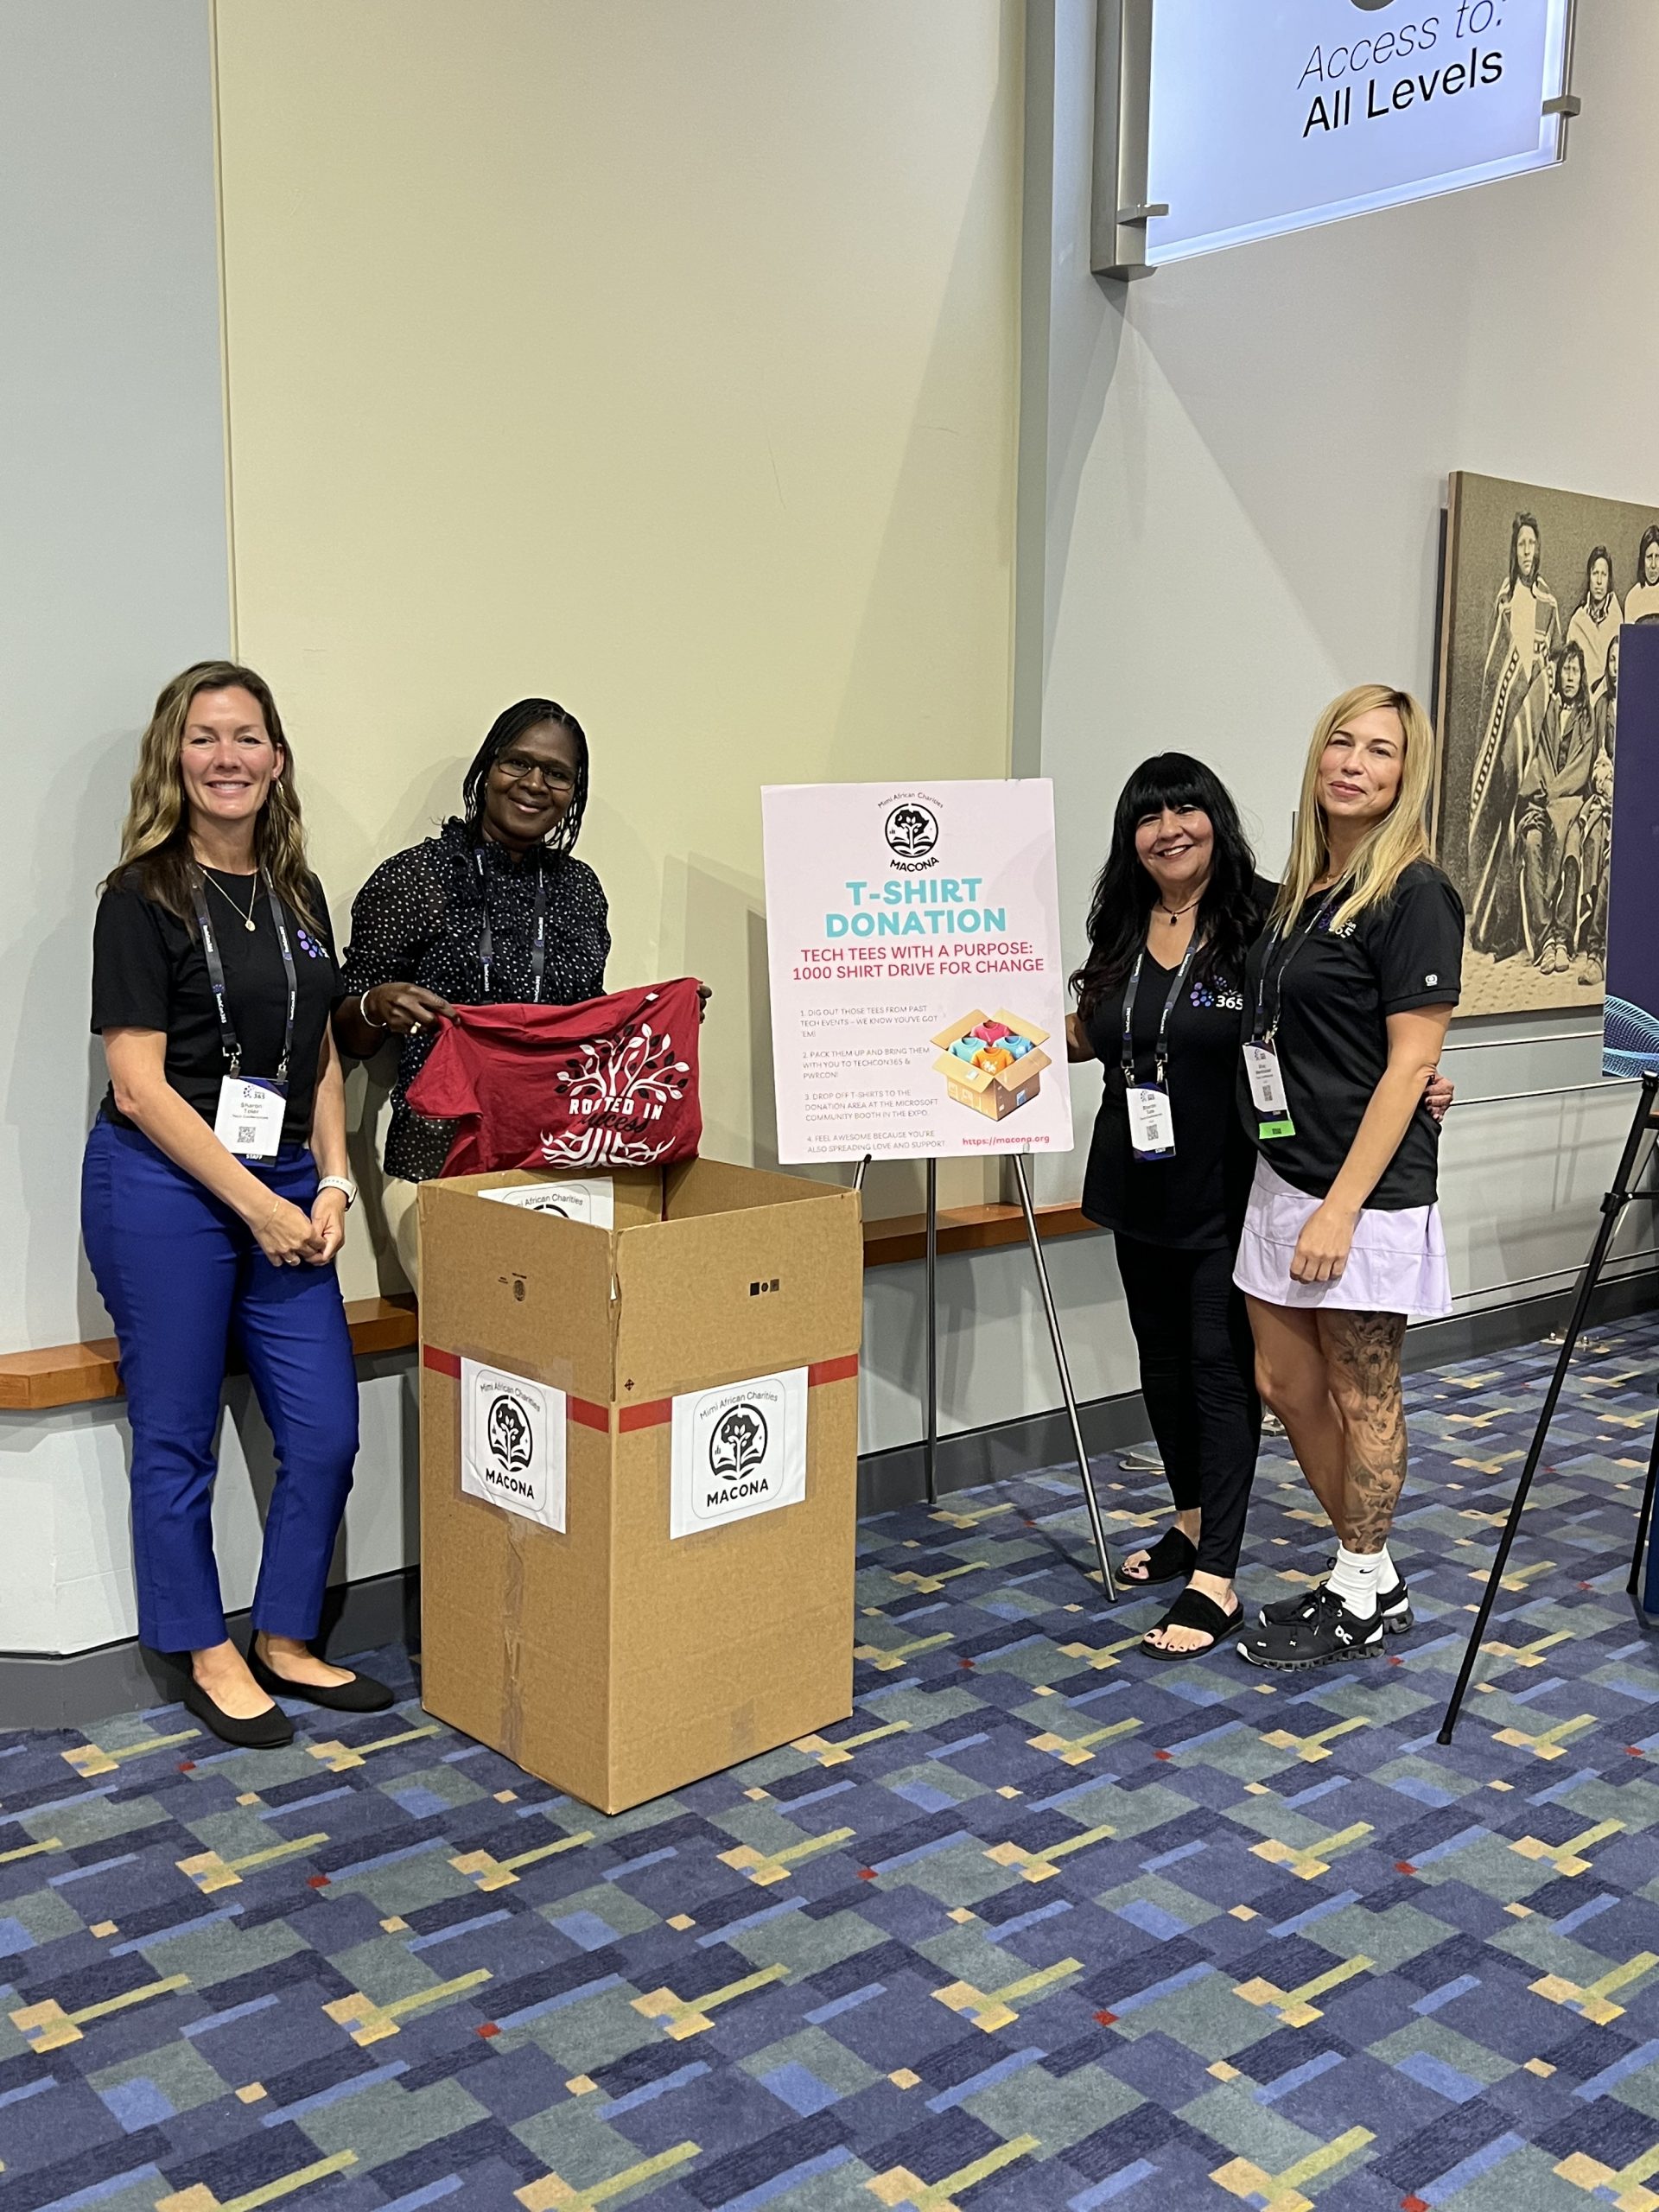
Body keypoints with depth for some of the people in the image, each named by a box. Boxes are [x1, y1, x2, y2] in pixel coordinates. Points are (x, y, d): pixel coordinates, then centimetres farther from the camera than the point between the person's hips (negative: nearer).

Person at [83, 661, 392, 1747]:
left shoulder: (299, 895, 11)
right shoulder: (144, 900, -8)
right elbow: (138, 1087, -13)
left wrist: (332, 1186, 2)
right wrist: (258, 1205, -13)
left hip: (284, 1191, 6)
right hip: (163, 1187, -6)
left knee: (327, 1429, 5)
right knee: (179, 1440, 6)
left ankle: (285, 1642, 24)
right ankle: (210, 1658, 23)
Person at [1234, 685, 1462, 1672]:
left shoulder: (1414, 895, -13)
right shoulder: (1302, 888, 11)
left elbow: (1409, 1063, -17)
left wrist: (1341, 1209, -20)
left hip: (1367, 1190, -8)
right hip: (1283, 1178, 8)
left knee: (1362, 1397, 6)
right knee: (1286, 1383, 14)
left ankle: (1363, 1601, 23)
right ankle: (1372, 1572, 30)